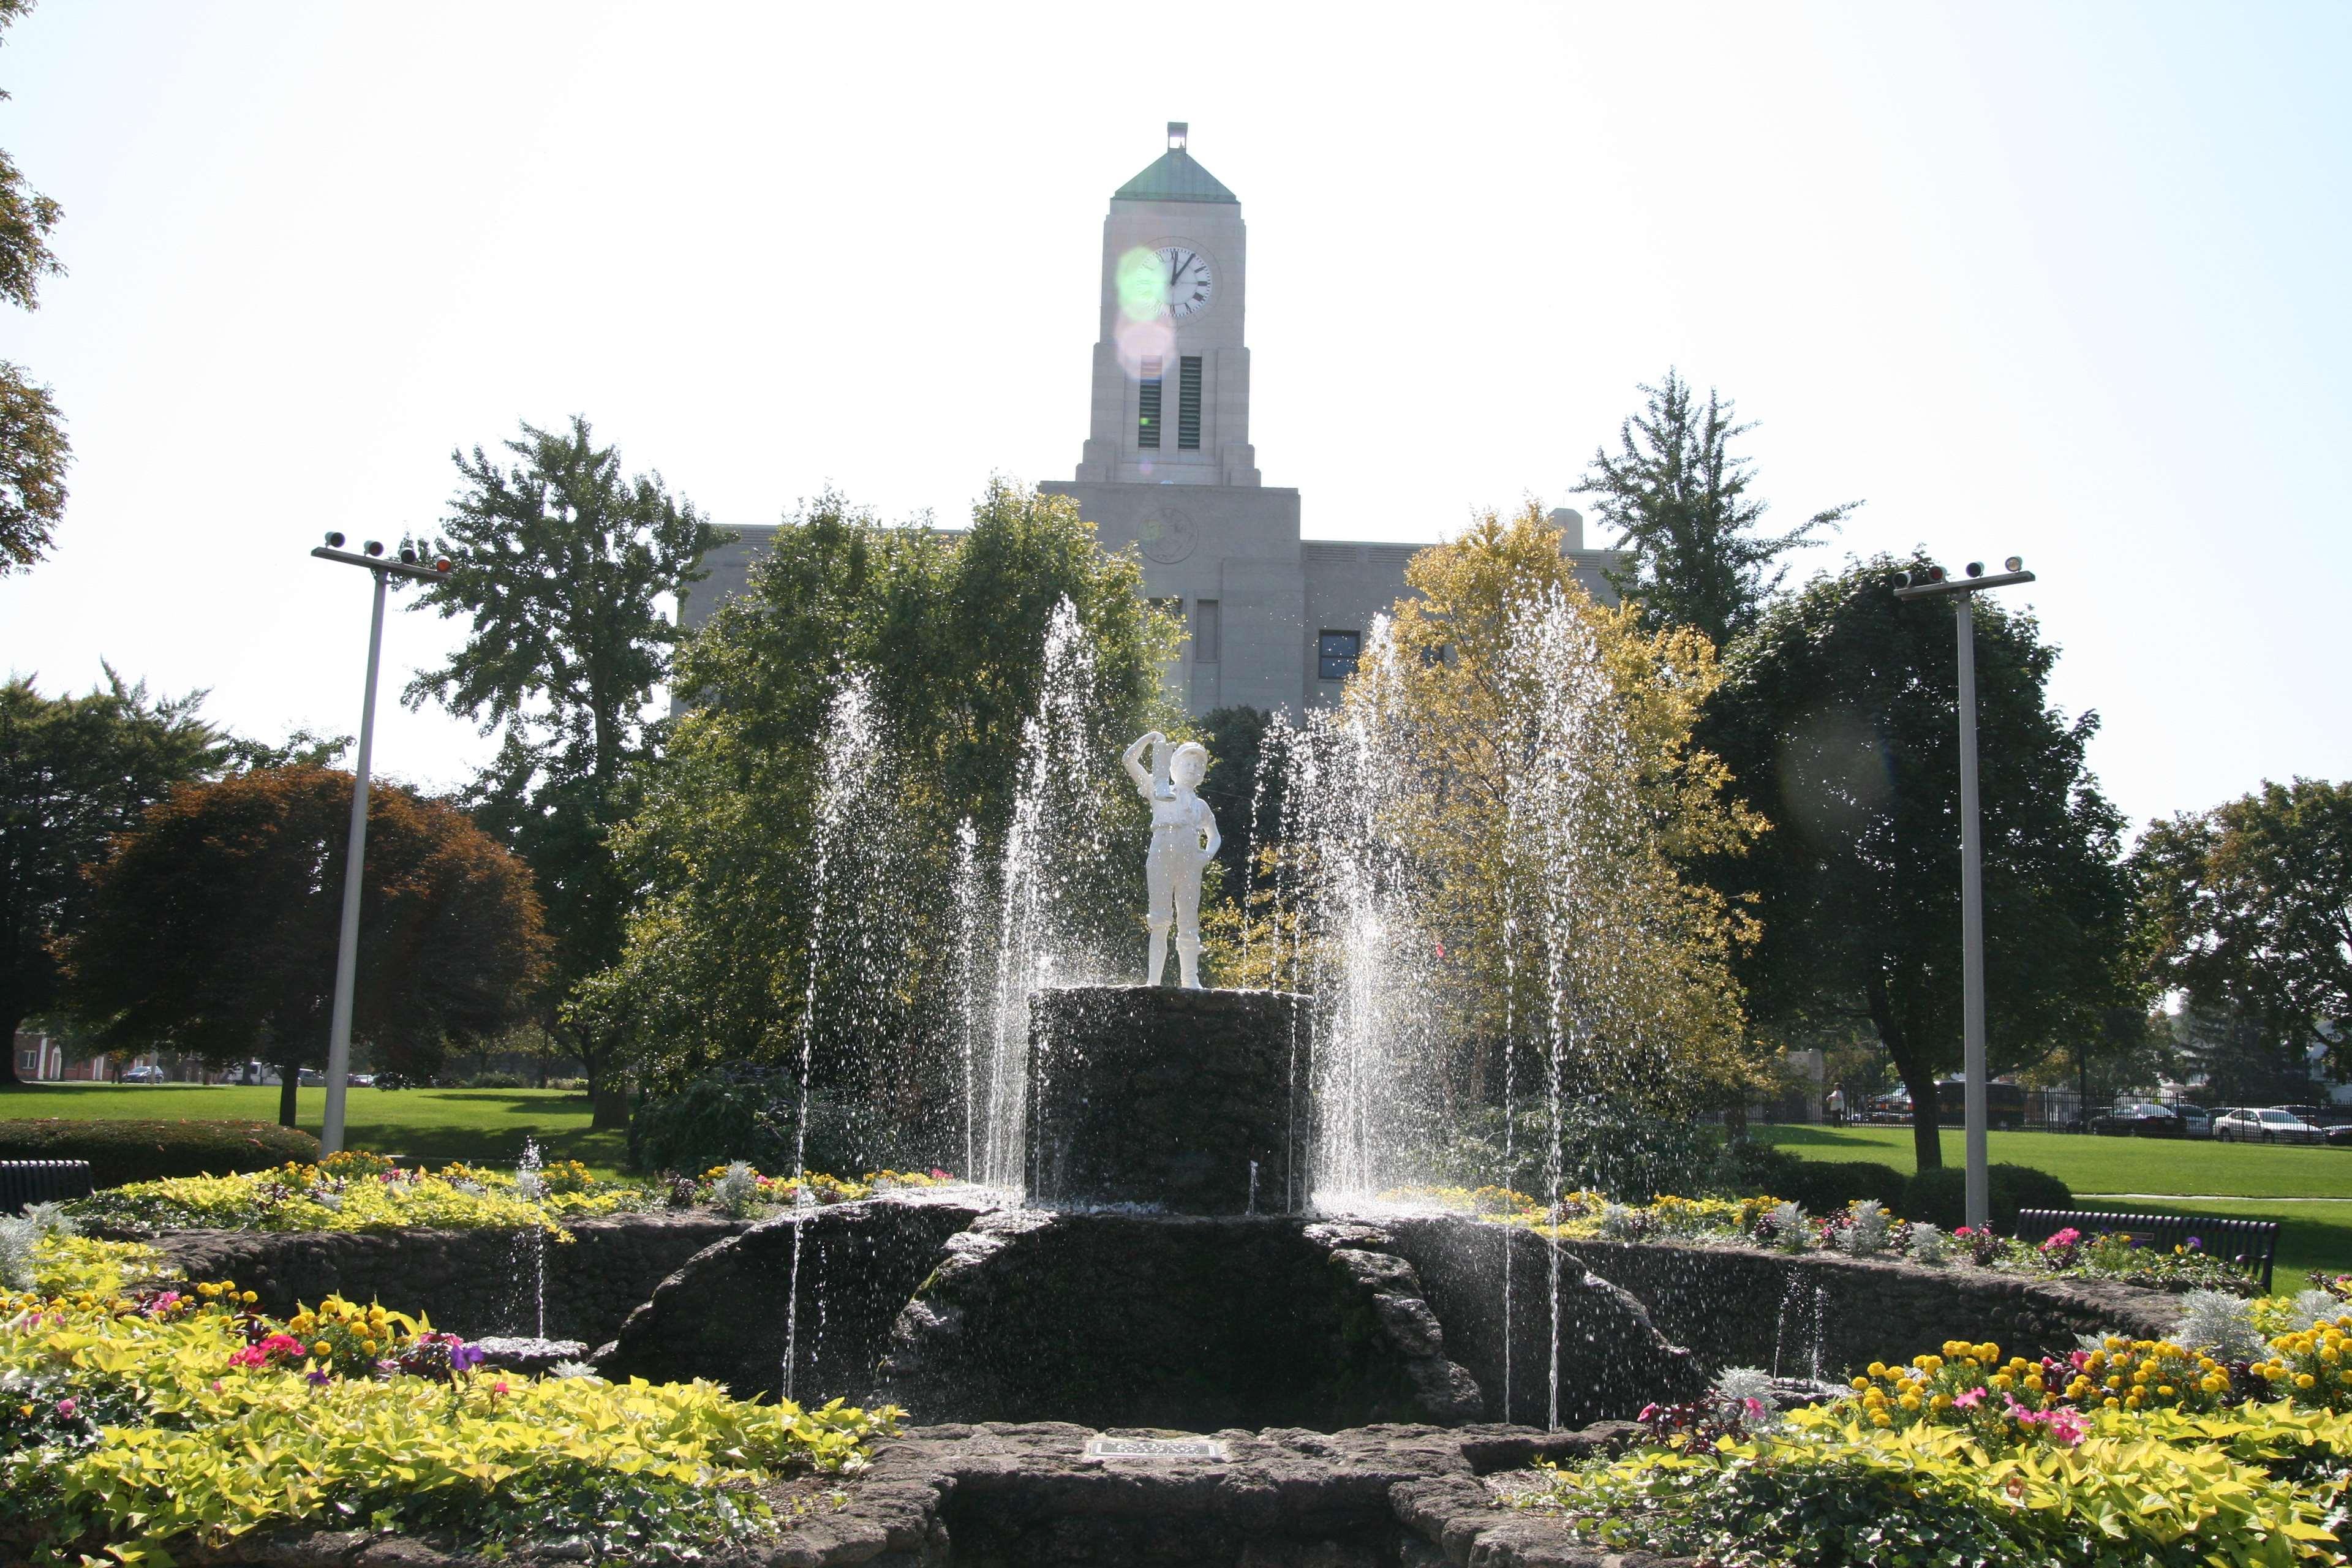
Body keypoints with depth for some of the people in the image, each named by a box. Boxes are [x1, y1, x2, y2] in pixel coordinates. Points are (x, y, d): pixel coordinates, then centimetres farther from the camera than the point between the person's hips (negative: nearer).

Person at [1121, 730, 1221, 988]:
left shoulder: (1201, 805, 23)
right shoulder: (1159, 792, 13)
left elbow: (1214, 836, 31)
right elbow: (1129, 760, 8)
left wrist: (1209, 853, 10)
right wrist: (1150, 738, 1)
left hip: (1190, 863, 4)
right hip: (1161, 858, -4)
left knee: (1189, 923, 2)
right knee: (1160, 921, -8)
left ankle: (1190, 979, 4)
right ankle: (1154, 979, -10)